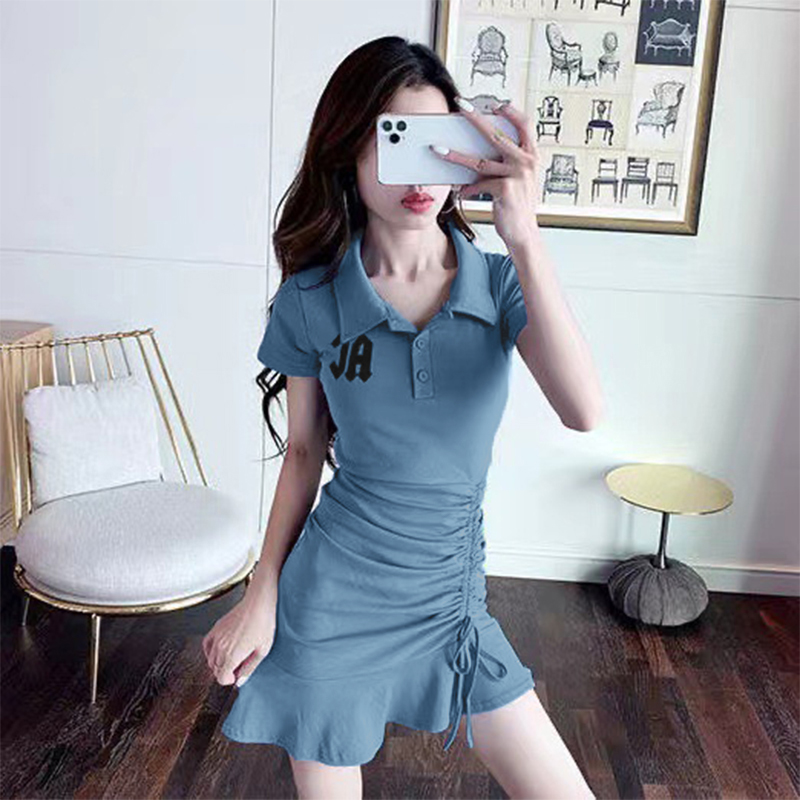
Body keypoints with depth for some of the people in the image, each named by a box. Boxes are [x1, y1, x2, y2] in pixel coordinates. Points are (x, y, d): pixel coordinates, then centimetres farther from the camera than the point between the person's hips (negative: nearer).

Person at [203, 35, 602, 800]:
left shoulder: (500, 282, -8)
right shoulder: (311, 298, -9)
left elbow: (583, 411, -24)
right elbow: (304, 451, 2)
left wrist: (523, 237, -32)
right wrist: (261, 595, 4)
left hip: (452, 596, 2)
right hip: (331, 600, -1)